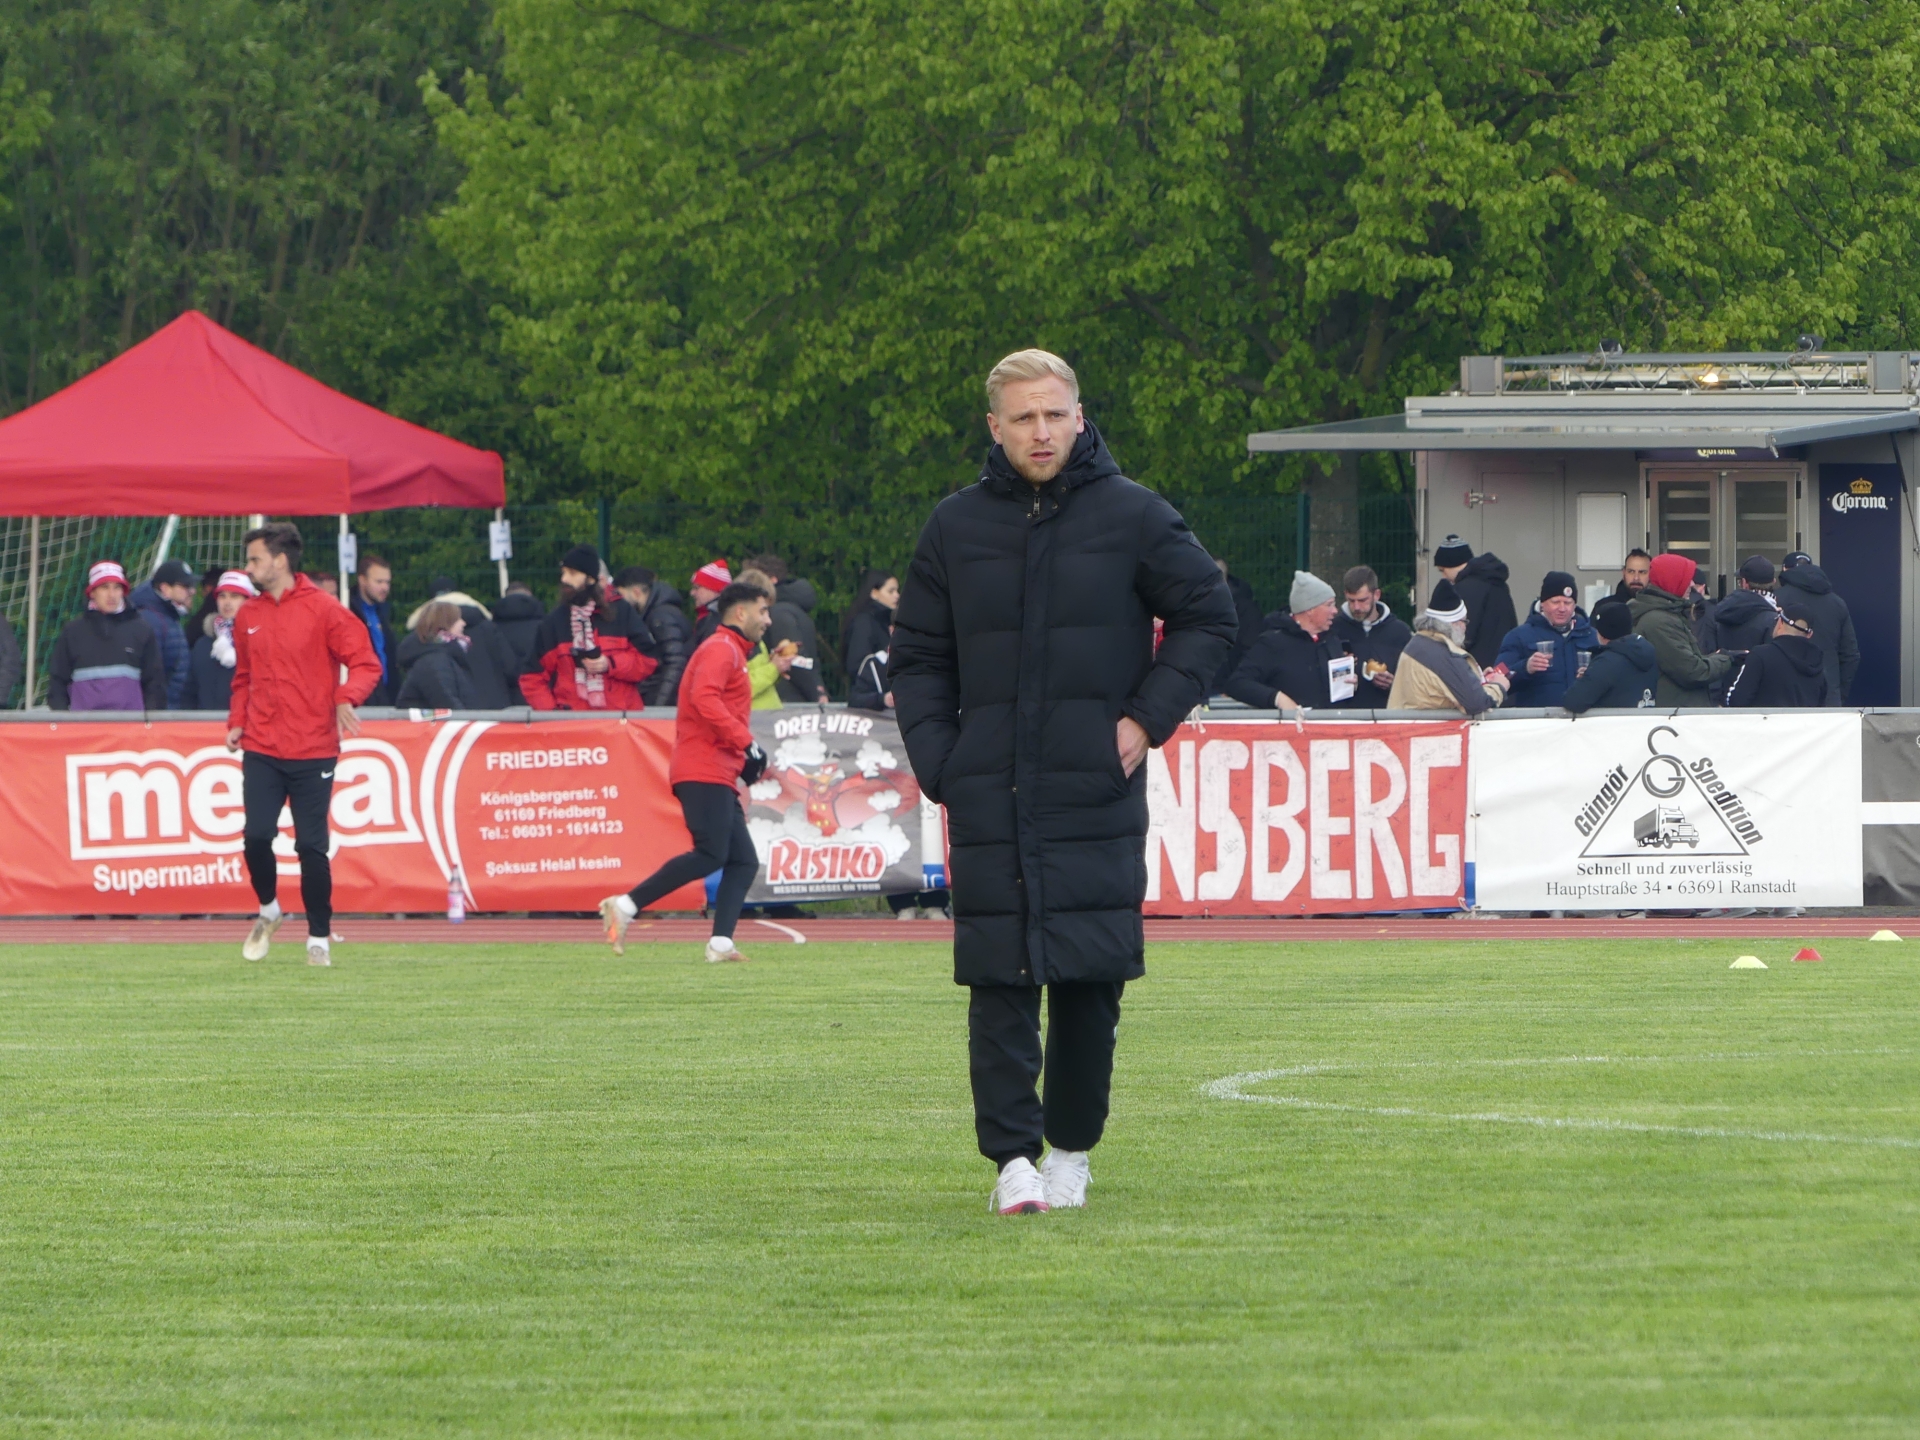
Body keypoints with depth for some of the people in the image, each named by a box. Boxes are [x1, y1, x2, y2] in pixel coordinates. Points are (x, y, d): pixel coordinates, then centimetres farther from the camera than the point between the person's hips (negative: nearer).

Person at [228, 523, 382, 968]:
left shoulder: (323, 610, -5)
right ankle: (268, 910, 18)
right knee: (256, 835, -9)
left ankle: (319, 939, 10)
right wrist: (237, 722, 5)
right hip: (261, 750, 3)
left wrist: (346, 698, -24)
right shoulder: (247, 616, 10)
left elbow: (365, 663, -6)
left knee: (311, 847, -3)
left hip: (313, 751, -3)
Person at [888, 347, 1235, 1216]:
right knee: (1000, 982, -6)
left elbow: (1207, 617, 10)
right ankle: (1013, 1154, -7)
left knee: (1091, 981, 0)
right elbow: (918, 658, 14)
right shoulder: (956, 529, 8)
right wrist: (936, 760, 1)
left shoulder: (1132, 518, 3)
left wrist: (1148, 718, 0)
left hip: (1097, 792, -1)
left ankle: (1072, 1151, 12)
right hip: (990, 801, 1)